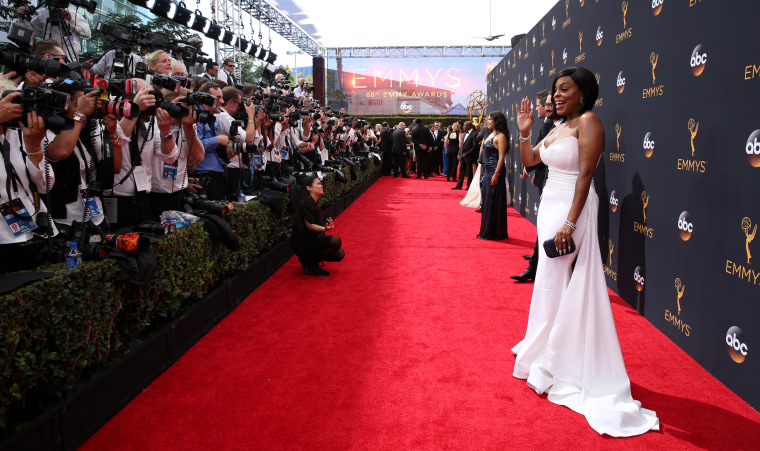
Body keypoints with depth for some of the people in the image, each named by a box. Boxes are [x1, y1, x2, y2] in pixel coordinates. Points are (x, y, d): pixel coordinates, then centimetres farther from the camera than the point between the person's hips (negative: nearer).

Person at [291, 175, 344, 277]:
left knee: (340, 254, 2)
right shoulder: (306, 203, -17)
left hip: (311, 240, 10)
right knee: (336, 241, -24)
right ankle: (311, 265, -10)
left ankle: (307, 259, 13)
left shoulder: (315, 203, 13)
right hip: (302, 244, -10)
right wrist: (324, 229, -38)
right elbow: (309, 226, -22)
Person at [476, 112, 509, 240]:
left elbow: (501, 157, -17)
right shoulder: (490, 135, 16)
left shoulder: (500, 136, -11)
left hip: (495, 172, -9)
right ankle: (486, 231, 23)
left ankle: (494, 233, 6)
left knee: (493, 202, -3)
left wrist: (496, 174, -22)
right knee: (486, 201, 13)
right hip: (487, 172, 9)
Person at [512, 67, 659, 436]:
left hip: (571, 210, -9)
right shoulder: (558, 129, 14)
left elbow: (585, 174, -20)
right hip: (549, 206, 9)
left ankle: (549, 364, 12)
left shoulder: (588, 122, -12)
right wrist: (524, 131, 5)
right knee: (552, 285, 16)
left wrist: (570, 223, -26)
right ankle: (546, 354, 31)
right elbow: (529, 160, 22)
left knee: (557, 286, -2)